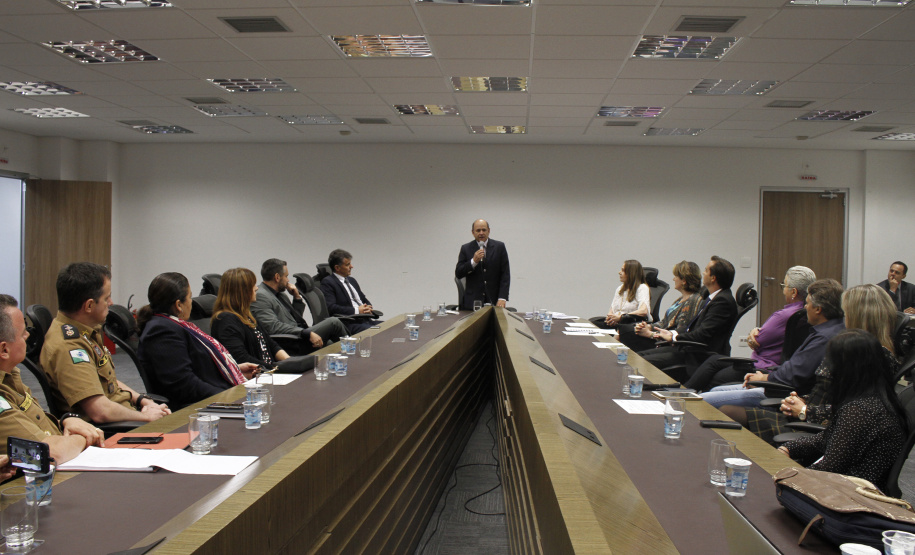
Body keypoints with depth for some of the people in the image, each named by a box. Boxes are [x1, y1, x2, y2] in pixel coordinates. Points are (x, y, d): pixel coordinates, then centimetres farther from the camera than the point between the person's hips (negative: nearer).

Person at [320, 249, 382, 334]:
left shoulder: (352, 280, 23)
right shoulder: (328, 282, -2)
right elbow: (330, 307, -15)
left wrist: (368, 308, 4)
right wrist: (356, 311, -15)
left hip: (366, 320, 8)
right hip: (349, 325, -8)